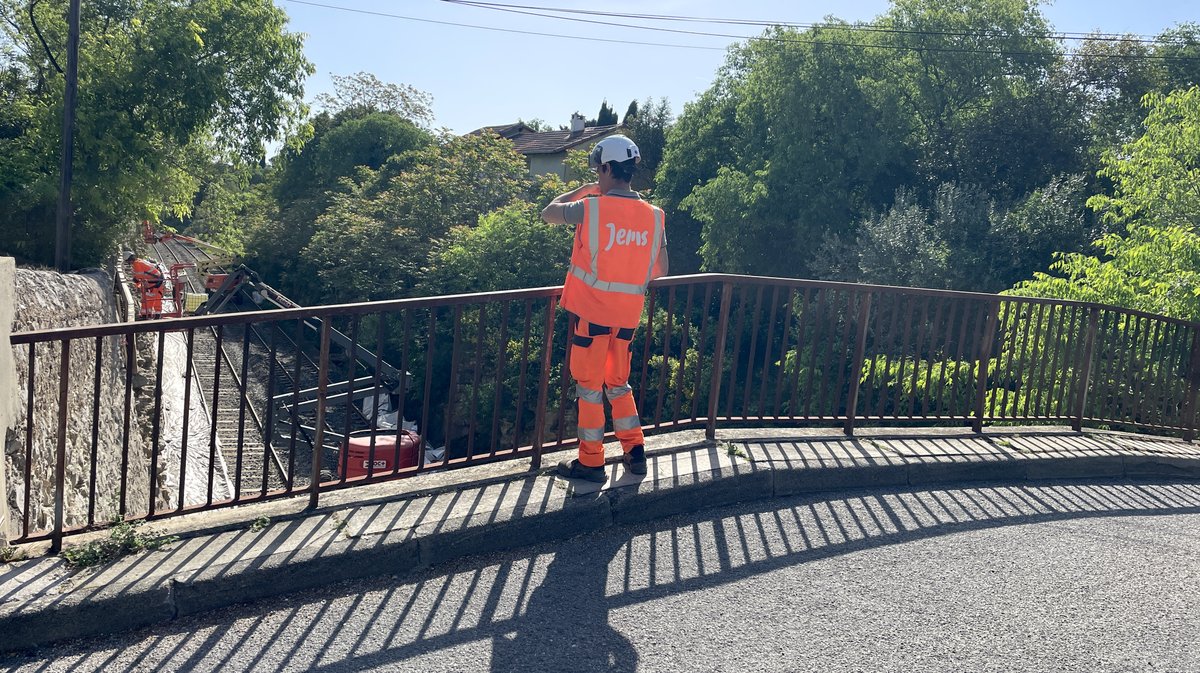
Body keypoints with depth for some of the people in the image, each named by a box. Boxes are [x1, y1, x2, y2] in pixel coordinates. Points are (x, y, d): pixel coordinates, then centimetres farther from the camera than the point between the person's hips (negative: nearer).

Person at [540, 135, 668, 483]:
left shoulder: (590, 207, -12)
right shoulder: (653, 215, 0)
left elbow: (548, 213, 6)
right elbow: (660, 270, 6)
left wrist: (583, 190, 18)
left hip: (592, 310, -4)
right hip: (628, 314, 5)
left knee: (589, 385, 6)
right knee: (618, 382, 21)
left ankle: (590, 462, 13)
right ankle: (634, 451, 23)